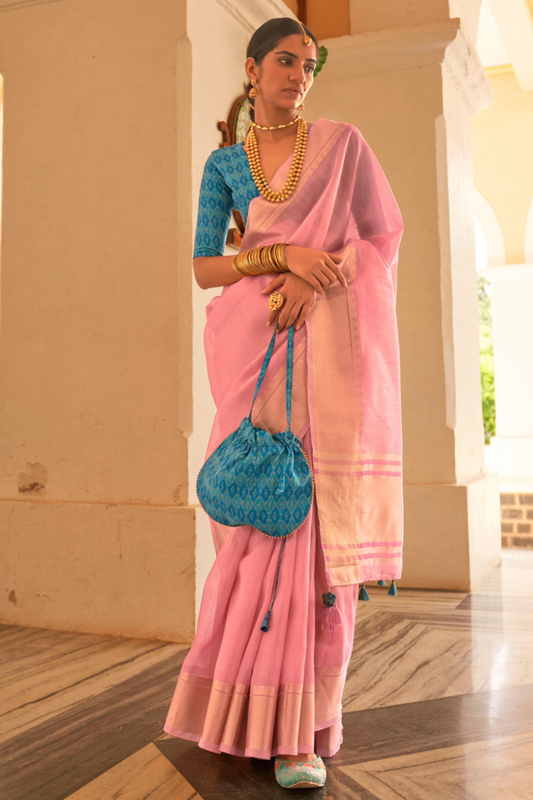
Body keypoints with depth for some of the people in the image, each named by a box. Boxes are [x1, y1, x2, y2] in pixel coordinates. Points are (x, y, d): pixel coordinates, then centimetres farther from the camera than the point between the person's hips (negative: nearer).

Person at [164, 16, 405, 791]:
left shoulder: (342, 141, 10)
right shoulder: (223, 164, 13)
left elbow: (384, 231, 7)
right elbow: (205, 269, 5)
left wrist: (317, 281, -9)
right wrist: (285, 255, -12)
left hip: (330, 342, -1)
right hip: (256, 348, 2)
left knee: (323, 521, -8)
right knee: (262, 516, -3)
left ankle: (306, 727, -2)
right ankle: (256, 706, 12)